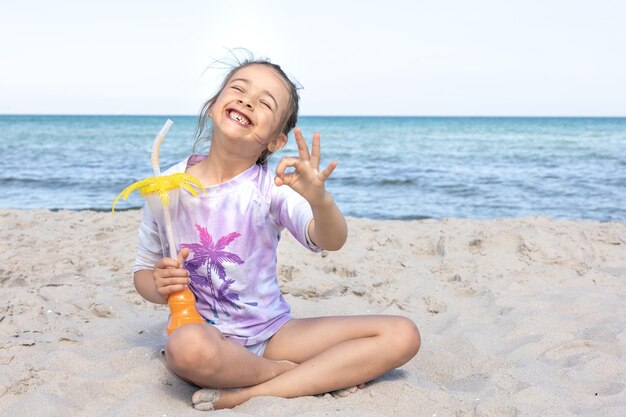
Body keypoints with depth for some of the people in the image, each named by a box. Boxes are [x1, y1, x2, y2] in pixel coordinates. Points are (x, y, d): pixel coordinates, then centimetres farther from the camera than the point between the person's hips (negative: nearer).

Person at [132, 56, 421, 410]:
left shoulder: (272, 187, -6)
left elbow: (331, 242, -21)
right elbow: (144, 270, 6)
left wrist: (319, 199, -42)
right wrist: (159, 286, -17)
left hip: (273, 332, 2)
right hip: (206, 334, -1)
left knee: (402, 335, -12)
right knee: (189, 347, -40)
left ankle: (250, 395, -20)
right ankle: (320, 375, -10)